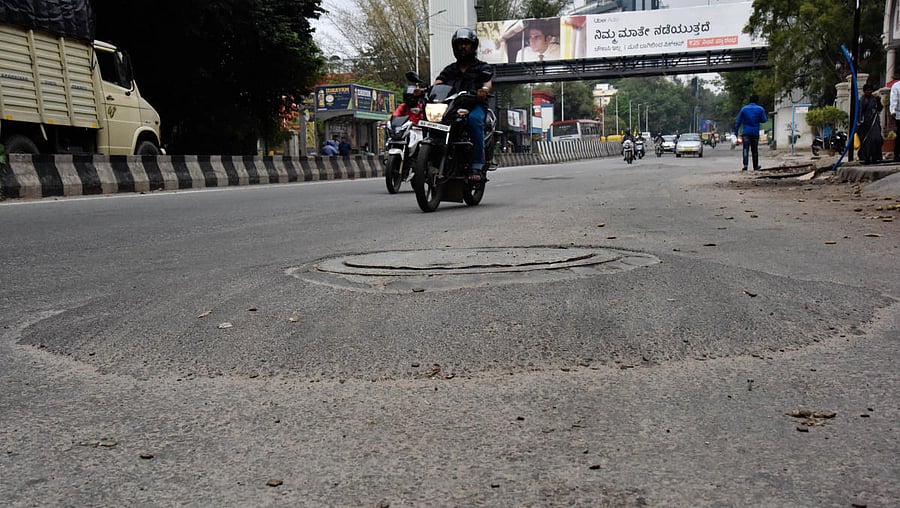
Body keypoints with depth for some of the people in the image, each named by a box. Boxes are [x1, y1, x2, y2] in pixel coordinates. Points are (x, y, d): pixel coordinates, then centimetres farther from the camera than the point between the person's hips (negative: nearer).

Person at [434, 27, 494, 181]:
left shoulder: (482, 67, 15)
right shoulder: (449, 69, 25)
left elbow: (488, 82, -6)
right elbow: (438, 83, 7)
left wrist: (484, 89, -33)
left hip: (475, 106, -3)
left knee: (474, 119, -39)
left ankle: (477, 165, -38)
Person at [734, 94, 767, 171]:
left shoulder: (744, 109, 2)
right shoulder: (760, 109, 1)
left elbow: (738, 121, 2)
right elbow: (764, 120, 3)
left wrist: (736, 132, 6)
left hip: (746, 132, -1)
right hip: (755, 133, 1)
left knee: (746, 149, -8)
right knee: (755, 150, 12)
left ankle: (745, 165, -25)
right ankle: (755, 166, 20)